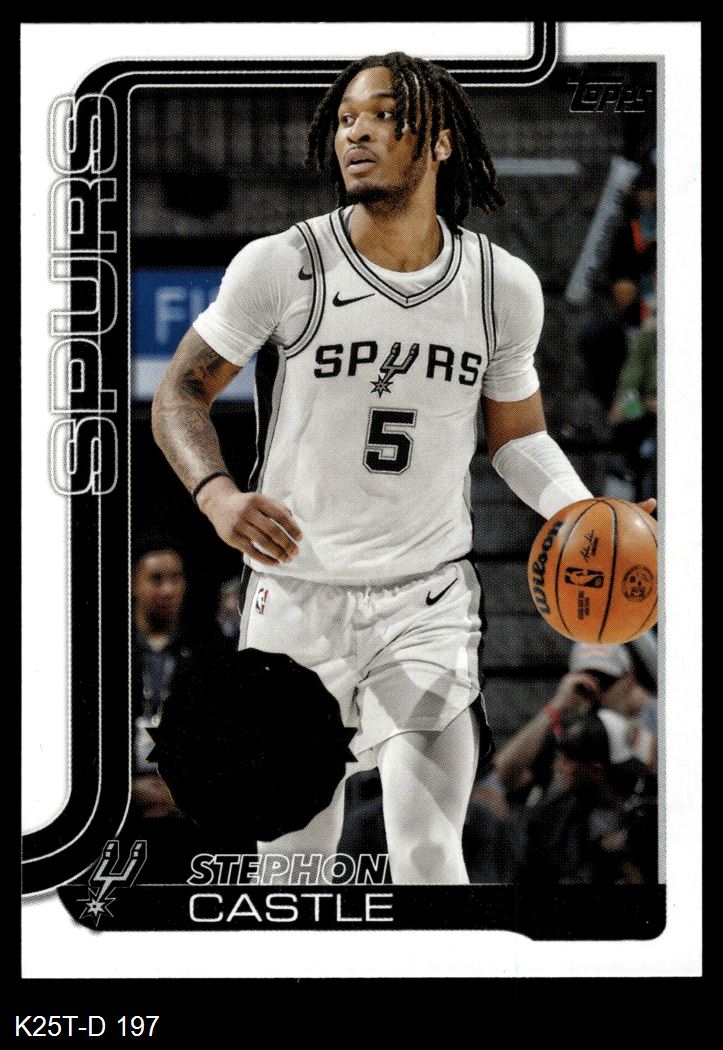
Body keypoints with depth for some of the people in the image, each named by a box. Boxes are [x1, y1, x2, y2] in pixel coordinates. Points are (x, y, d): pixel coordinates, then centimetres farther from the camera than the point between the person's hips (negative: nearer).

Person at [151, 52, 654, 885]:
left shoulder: (504, 287, -1)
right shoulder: (280, 267, -9)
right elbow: (180, 391, -1)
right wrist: (217, 494, -21)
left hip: (430, 602, 1)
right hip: (296, 594, 0)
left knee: (428, 859, -12)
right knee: (296, 860, 9)